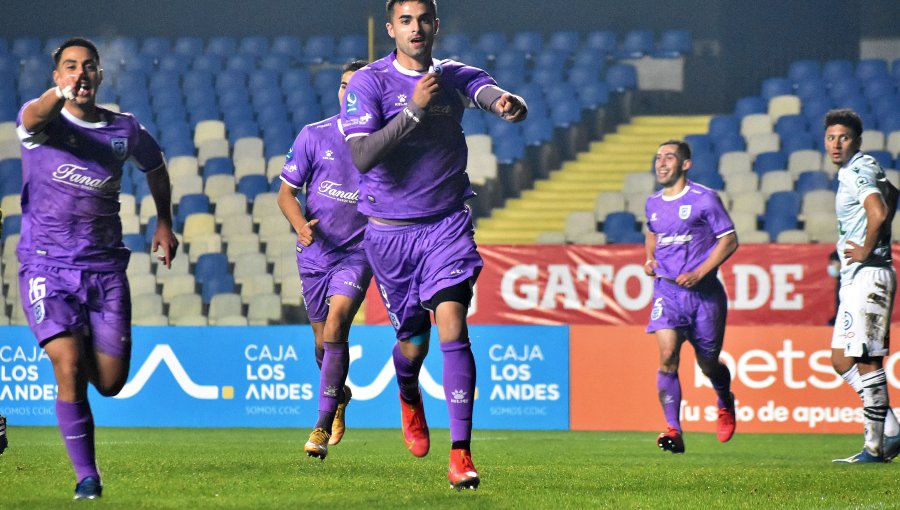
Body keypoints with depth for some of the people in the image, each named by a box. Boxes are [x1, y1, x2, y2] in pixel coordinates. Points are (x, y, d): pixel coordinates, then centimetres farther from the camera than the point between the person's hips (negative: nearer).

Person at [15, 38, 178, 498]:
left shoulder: (126, 130, 5)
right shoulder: (42, 122, -6)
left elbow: (155, 166, 27)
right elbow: (33, 118, -33)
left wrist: (164, 223, 24)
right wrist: (59, 95, -55)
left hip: (106, 269, 3)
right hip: (46, 267, -3)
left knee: (110, 384, 2)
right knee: (70, 372, -15)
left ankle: (87, 344, 38)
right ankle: (86, 476, -1)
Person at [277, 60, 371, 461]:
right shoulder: (314, 136, -3)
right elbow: (286, 192, -1)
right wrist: (300, 226, -19)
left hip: (358, 254, -2)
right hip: (315, 253, 2)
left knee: (335, 325, -21)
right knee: (324, 341, 10)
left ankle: (323, 426, -20)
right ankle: (340, 396, 43)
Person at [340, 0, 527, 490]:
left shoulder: (454, 76, 1)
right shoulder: (368, 82, -7)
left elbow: (490, 91, -21)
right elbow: (362, 156, -19)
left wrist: (508, 102, -45)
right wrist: (415, 109, -26)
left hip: (447, 224, 0)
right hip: (390, 230, 0)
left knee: (452, 326, -17)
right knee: (413, 342, 9)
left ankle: (460, 455, -18)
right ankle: (409, 400, 48)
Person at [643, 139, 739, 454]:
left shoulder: (704, 198, -6)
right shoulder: (653, 203, 10)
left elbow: (729, 240, -6)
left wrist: (699, 273, -15)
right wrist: (649, 259, 9)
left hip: (704, 291, -3)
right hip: (667, 289, 3)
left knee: (708, 363, 8)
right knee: (667, 356, -17)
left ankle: (725, 404, 43)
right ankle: (673, 432, -17)